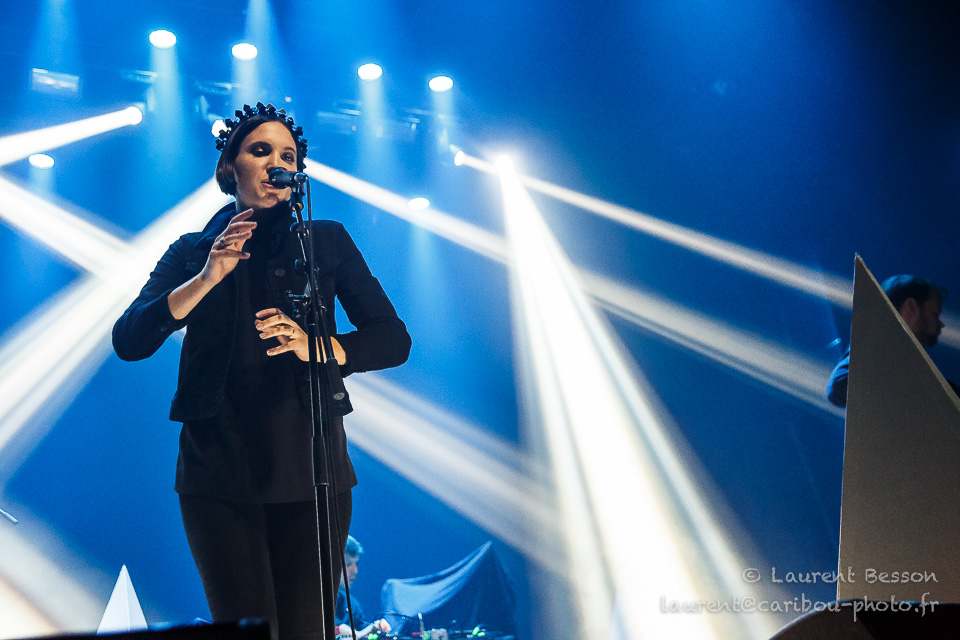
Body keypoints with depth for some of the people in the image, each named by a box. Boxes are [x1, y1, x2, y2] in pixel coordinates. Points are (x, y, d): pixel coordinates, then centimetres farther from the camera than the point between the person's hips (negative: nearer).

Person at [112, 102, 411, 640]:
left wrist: (316, 346, -17)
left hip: (309, 469, 0)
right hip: (218, 472, 0)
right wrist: (209, 277, -15)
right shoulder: (192, 252, 11)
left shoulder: (326, 242, 10)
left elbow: (393, 339, 3)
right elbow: (128, 342, -2)